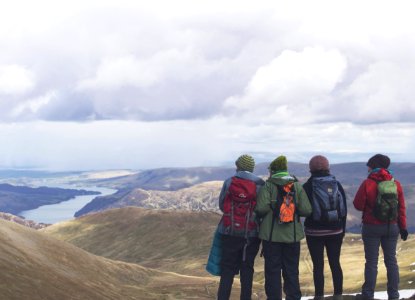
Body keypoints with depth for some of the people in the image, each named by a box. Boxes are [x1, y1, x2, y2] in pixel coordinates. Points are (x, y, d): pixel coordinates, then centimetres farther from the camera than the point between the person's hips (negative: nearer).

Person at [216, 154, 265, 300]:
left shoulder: (229, 182, -3)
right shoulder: (260, 184, -3)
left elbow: (221, 204, 2)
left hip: (230, 232, 0)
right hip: (252, 233, 0)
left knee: (227, 268, 6)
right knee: (247, 268, 9)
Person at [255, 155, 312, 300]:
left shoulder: (268, 185, -7)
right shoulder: (297, 185, 1)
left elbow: (261, 208, -19)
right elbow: (306, 210, -5)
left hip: (272, 235, -3)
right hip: (293, 235, 3)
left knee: (273, 271, 5)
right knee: (292, 271, 12)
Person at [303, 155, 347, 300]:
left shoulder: (308, 186, -9)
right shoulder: (337, 185, 2)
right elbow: (344, 209, 6)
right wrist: (342, 228, 13)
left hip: (315, 232, -3)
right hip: (335, 231, 3)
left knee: (318, 265, 0)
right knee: (335, 263, 9)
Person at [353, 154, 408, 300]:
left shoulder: (367, 183, -12)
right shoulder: (396, 184, 0)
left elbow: (358, 205, -9)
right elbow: (401, 208, 3)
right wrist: (403, 227, 10)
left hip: (372, 227, -3)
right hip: (392, 227, 3)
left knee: (371, 261, 2)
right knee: (391, 260, 10)